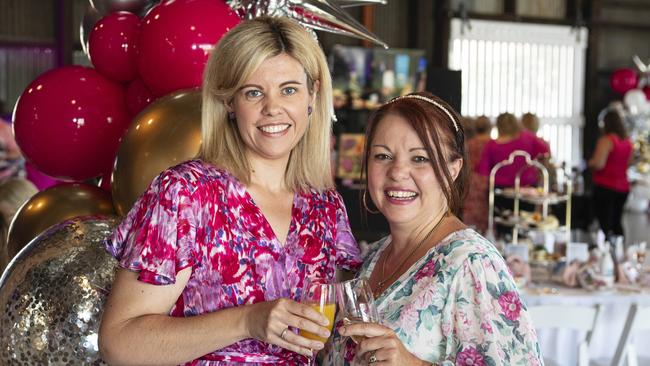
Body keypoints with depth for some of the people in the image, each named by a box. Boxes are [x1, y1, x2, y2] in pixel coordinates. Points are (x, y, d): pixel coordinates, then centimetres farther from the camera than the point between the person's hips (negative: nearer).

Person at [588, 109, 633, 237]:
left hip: (605, 186, -7)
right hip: (623, 187, 7)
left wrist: (589, 162, -2)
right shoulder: (628, 141, 9)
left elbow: (599, 164, -21)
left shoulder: (606, 140, -13)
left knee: (605, 224, -8)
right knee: (616, 223, 16)